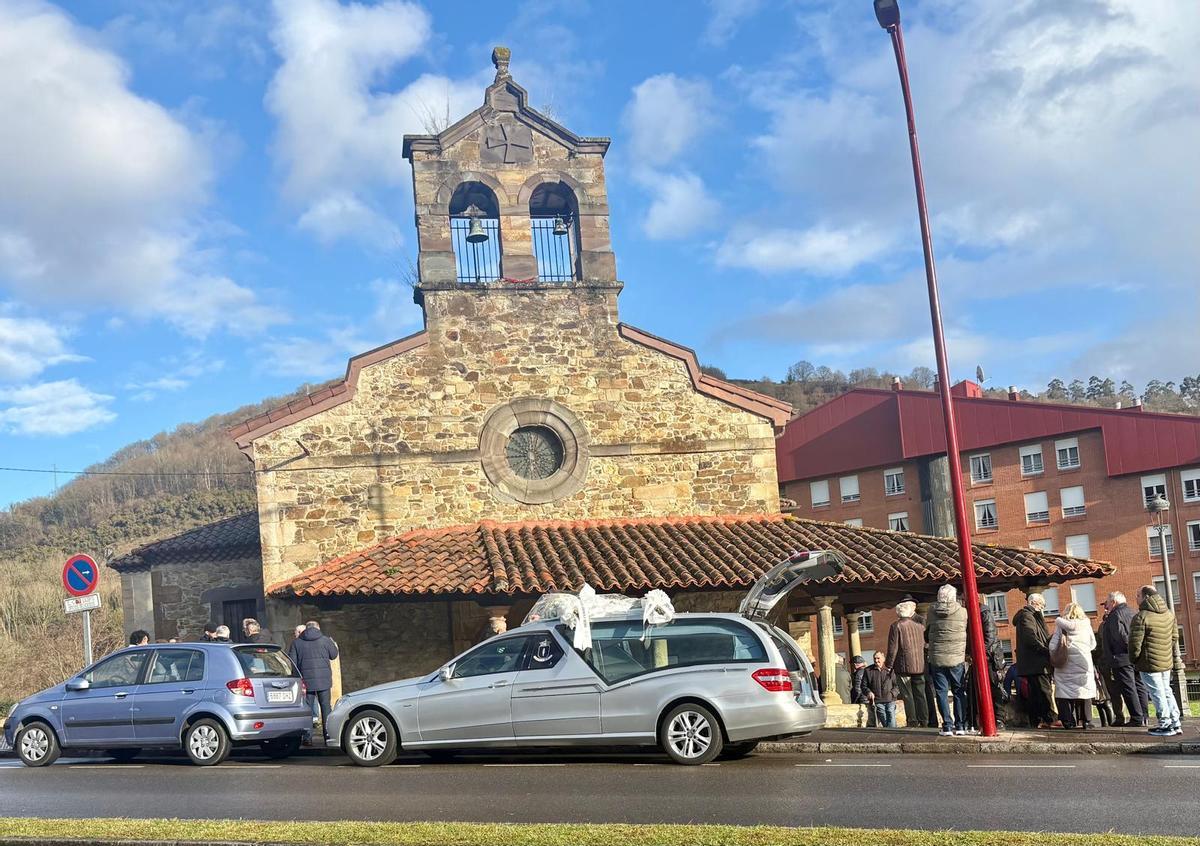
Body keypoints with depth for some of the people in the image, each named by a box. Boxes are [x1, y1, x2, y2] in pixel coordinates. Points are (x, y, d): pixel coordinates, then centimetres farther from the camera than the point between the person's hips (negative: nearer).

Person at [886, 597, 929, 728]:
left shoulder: (896, 626, -7)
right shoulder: (920, 626, 6)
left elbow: (892, 649, -9)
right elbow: (924, 645, 12)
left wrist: (889, 665, 0)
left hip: (904, 667, -4)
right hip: (919, 666, 4)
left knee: (907, 695, 0)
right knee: (920, 694, 9)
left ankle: (912, 721, -3)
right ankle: (923, 720, 10)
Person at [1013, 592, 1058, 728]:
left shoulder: (1032, 616, 26)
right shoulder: (1026, 616, -8)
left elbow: (1042, 637, 24)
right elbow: (1031, 638, -19)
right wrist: (1046, 651, -16)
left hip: (1033, 664, 11)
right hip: (1034, 662, -11)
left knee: (1036, 692, 9)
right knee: (1044, 690, -13)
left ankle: (1037, 721, 9)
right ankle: (1050, 719, -16)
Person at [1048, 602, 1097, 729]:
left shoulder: (1060, 625, 0)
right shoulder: (1085, 624, 3)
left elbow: (1053, 645, -5)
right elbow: (1093, 644, 8)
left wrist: (1054, 659, 8)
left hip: (1065, 666, -1)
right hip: (1083, 662, 1)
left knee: (1065, 692, 2)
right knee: (1084, 691, 7)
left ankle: (1068, 721, -3)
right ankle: (1086, 721, 6)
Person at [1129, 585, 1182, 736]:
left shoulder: (1141, 617, -19)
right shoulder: (1169, 614, 6)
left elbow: (1135, 643, -18)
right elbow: (1175, 636, 14)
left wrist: (1133, 659, -2)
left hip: (1149, 663, -8)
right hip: (1167, 661, 8)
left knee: (1157, 693, 1)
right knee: (1166, 691, 17)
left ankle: (1165, 725, 5)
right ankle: (1176, 724, 20)